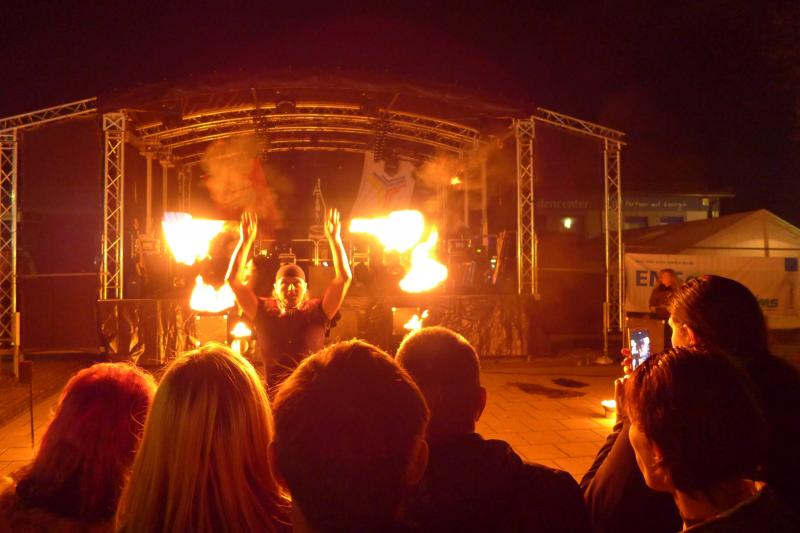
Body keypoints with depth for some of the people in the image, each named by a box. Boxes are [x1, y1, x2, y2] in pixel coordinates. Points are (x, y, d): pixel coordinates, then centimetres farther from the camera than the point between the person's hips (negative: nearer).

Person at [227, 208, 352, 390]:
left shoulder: (317, 312, 9)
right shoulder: (264, 312, 10)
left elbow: (344, 277, 2)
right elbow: (233, 279, 5)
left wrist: (334, 238, -2)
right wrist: (245, 240, 0)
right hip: (274, 393, 0)